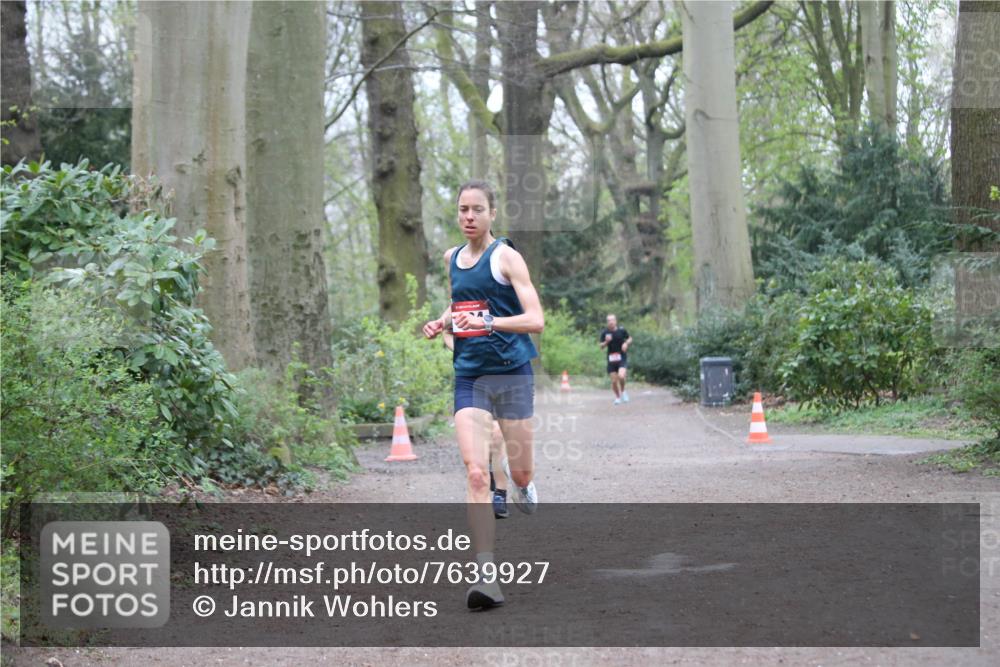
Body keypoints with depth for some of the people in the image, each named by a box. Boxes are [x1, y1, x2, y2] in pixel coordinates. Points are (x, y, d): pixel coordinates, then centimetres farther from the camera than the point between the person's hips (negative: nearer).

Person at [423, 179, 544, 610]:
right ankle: (486, 576, -17)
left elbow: (536, 320, -14)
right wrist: (442, 322, 9)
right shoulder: (452, 258, 11)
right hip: (469, 377, 3)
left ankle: (521, 483, 47)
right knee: (476, 474, -13)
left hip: (512, 375, -3)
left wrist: (488, 323, -27)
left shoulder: (506, 257, -6)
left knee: (521, 473, 7)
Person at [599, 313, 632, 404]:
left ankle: (623, 391, 6)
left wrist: (626, 343, -10)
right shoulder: (605, 332, -3)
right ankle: (617, 397, 24)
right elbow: (601, 347, 1)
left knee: (621, 376, -23)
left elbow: (630, 339, 11)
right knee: (614, 381, 1)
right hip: (611, 359, 2)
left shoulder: (621, 330, -4)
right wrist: (606, 342, -20)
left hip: (622, 358, -2)